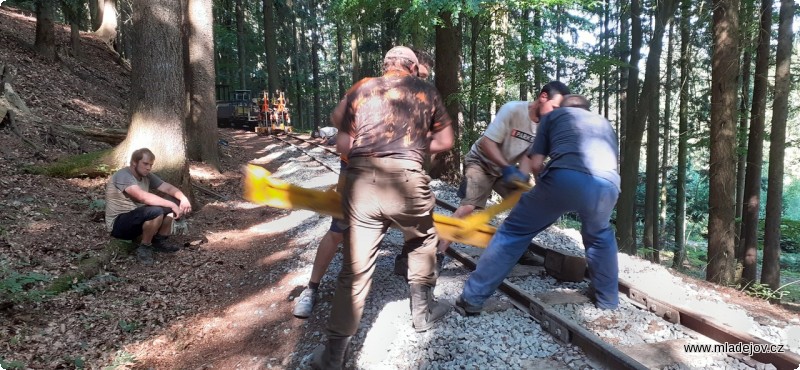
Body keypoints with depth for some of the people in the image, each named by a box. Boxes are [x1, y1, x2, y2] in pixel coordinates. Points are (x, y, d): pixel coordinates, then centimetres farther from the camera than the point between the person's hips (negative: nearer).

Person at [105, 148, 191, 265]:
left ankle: (159, 241, 6)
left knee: (177, 203, -3)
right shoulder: (123, 176, -21)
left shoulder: (146, 176, 5)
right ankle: (144, 247, -12)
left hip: (137, 218, 8)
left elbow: (168, 188, 1)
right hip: (118, 224, -8)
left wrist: (183, 198, -20)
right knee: (155, 211, -35)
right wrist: (171, 205, -32)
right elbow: (143, 197, -34)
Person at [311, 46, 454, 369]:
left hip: (361, 181, 1)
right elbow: (445, 141, 21)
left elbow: (342, 144, 16)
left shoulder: (359, 89, 19)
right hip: (405, 181, -1)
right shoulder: (426, 91, 17)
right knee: (422, 242, 28)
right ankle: (422, 311, 38)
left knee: (355, 267, 7)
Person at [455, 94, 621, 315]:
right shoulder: (605, 124, 41)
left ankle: (472, 298, 12)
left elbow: (535, 165, 19)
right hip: (608, 186, 3)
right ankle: (608, 300, 40)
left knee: (515, 231, 11)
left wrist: (548, 191, 37)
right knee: (600, 236, 35)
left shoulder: (553, 115, 31)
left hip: (566, 178, -3)